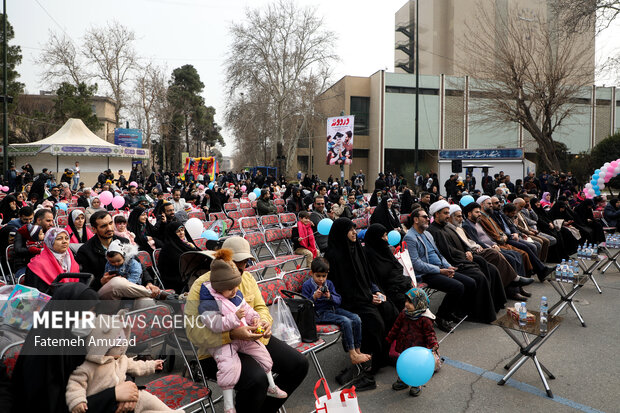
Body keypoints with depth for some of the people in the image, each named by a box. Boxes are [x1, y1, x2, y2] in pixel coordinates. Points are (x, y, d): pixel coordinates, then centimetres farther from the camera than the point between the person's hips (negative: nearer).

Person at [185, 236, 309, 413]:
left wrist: (264, 321, -12)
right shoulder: (202, 286, -16)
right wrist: (232, 335, -33)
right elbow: (194, 332, -21)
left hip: (254, 339, 7)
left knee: (299, 365, -2)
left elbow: (260, 307, 13)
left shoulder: (247, 277, 6)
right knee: (257, 379, -34)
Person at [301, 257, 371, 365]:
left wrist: (330, 297, -13)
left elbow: (339, 300, 7)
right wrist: (314, 297, -24)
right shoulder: (307, 285, -4)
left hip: (333, 308, 7)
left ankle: (357, 350, -2)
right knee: (345, 321, -27)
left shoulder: (329, 283, 11)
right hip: (320, 314, -6)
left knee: (356, 319, -11)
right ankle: (352, 355, -21)